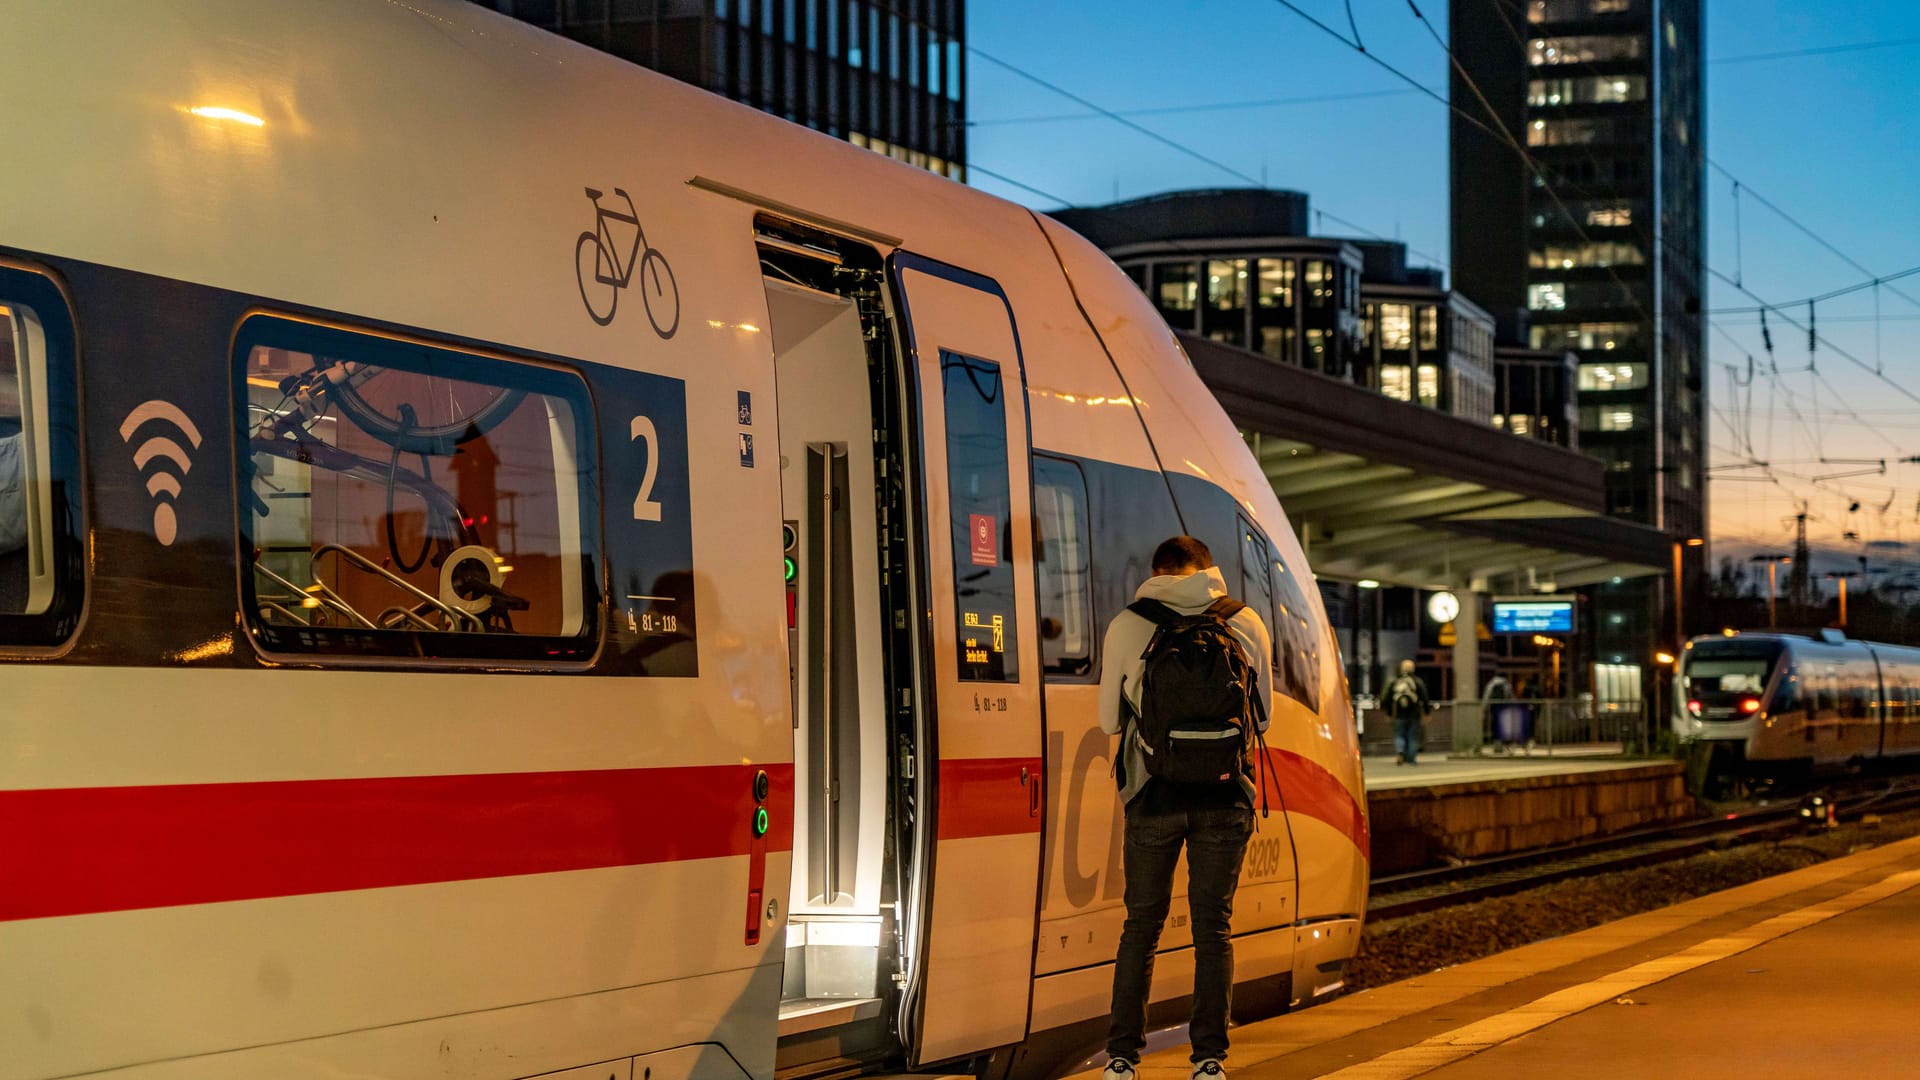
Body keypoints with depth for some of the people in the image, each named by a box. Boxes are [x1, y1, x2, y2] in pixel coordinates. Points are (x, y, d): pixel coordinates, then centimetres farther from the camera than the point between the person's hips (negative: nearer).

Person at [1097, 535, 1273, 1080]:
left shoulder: (1128, 625, 0)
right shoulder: (1247, 623, 5)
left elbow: (1110, 720, 8)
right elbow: (1263, 713, 16)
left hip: (1155, 793, -1)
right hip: (1225, 795, 1)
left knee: (1142, 924, 9)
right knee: (1213, 926, 8)